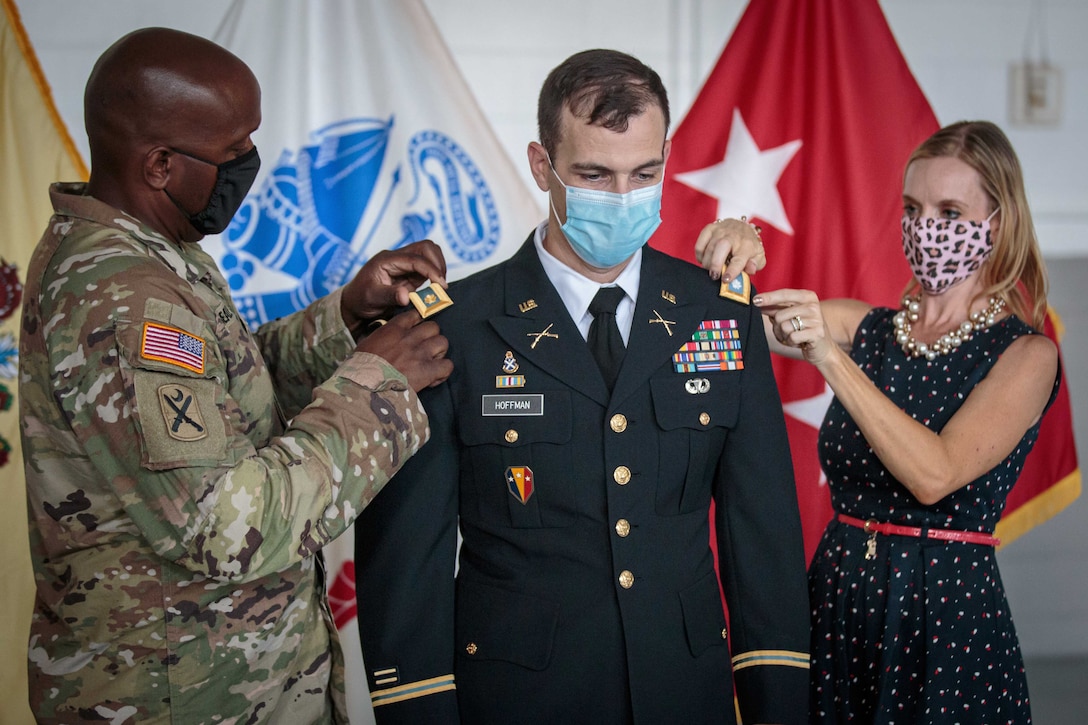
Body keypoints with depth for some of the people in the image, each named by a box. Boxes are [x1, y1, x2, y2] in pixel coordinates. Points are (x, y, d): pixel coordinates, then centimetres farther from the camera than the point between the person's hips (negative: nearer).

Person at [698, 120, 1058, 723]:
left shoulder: (1026, 353, -8)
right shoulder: (867, 326, 5)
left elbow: (935, 475, -22)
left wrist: (830, 357, -27)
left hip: (948, 613, -4)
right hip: (834, 600, 4)